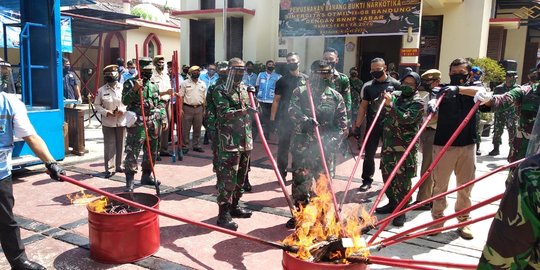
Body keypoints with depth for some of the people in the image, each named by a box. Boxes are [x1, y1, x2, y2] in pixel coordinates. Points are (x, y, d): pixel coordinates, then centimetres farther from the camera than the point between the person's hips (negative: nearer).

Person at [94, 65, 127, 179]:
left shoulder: (123, 88, -3)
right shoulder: (101, 90, -3)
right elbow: (97, 105, 3)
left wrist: (123, 110, -13)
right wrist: (106, 112, -13)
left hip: (122, 121, 1)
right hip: (108, 122, -1)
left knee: (120, 144, 10)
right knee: (109, 145, 0)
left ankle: (119, 165, 25)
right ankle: (108, 168, 8)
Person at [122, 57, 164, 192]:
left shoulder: (154, 85, 14)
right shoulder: (130, 83, -3)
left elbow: (159, 103, 18)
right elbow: (125, 101, -12)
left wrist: (163, 118, 11)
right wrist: (134, 89, -24)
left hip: (153, 124, 7)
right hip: (137, 124, -6)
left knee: (151, 151, 13)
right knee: (132, 152, -7)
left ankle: (146, 176, 27)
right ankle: (130, 180, -2)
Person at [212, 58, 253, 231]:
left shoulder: (245, 89, 15)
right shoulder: (220, 90, -7)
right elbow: (224, 113, -19)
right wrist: (241, 112, -27)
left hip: (245, 140, 7)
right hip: (229, 141, -7)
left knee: (240, 176, 14)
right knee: (227, 177, -6)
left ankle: (234, 206, 28)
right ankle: (224, 214, 0)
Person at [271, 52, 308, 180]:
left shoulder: (306, 79, 6)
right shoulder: (282, 80, 4)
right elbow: (276, 100, 4)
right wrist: (272, 118, -2)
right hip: (284, 119, -1)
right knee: (283, 147, 4)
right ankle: (282, 174, 14)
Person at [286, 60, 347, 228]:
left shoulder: (336, 97, 4)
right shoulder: (299, 92, 2)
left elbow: (342, 125, 2)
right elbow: (293, 112, -14)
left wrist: (333, 143, -10)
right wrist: (305, 120, -33)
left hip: (324, 148, 1)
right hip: (302, 146, 0)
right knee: (300, 180, 6)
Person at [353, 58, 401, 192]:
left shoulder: (395, 84, -2)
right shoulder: (368, 86, 4)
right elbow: (363, 106, 6)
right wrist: (357, 125, 2)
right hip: (372, 124, 2)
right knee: (369, 154, 6)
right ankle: (367, 180, 18)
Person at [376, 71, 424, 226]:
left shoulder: (417, 102, -7)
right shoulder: (395, 96, 13)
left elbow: (406, 118, -23)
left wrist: (390, 105, -29)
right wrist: (382, 101, 2)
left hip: (405, 147, -7)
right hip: (388, 144, 7)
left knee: (402, 179, -3)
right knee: (387, 175, 15)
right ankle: (392, 203, 32)